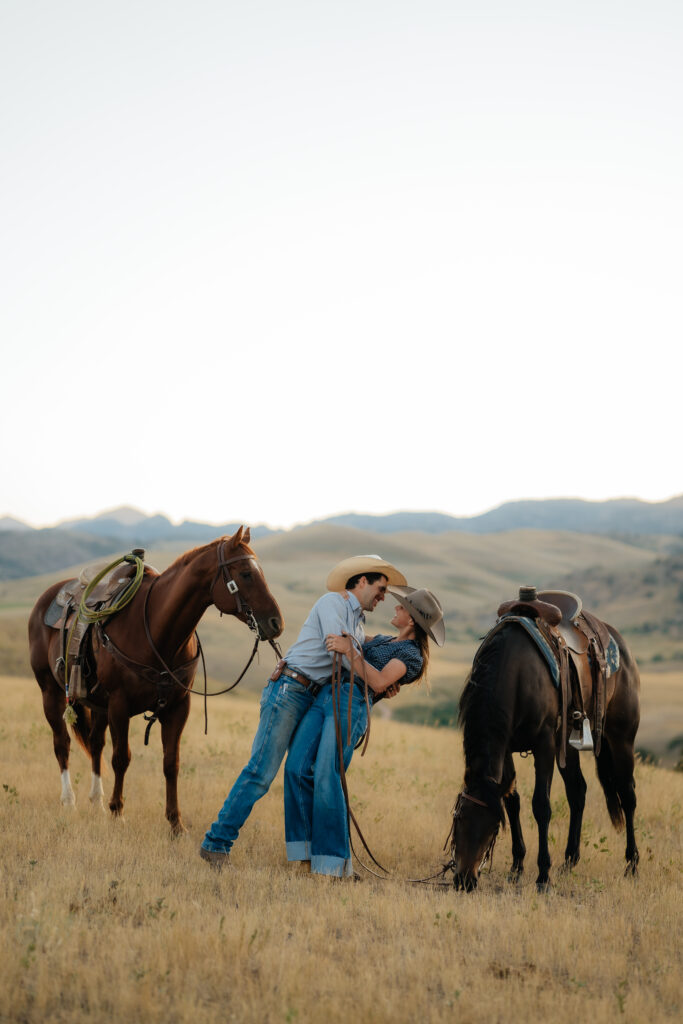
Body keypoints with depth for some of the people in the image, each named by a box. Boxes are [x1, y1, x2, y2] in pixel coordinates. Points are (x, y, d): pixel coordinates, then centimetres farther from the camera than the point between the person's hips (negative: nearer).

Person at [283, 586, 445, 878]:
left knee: (326, 777, -18)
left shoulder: (410, 653, 2)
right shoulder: (381, 640, 27)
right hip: (324, 697, 8)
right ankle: (310, 848, 0)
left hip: (351, 706, -8)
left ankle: (334, 862, -12)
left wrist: (349, 650, -18)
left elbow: (378, 682, -14)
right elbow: (352, 638, 45)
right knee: (297, 768, -6)